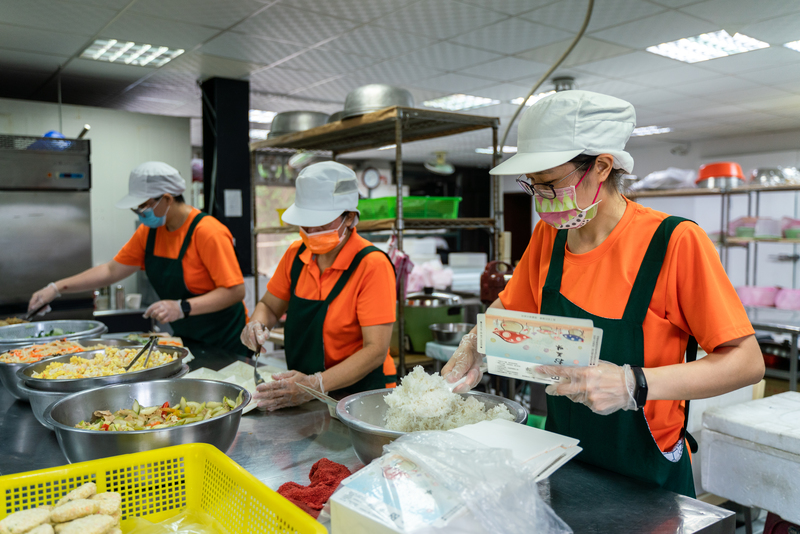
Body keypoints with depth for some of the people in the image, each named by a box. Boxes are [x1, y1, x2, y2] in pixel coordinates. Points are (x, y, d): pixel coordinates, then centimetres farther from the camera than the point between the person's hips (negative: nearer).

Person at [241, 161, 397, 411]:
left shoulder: (372, 265, -16)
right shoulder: (296, 254, 3)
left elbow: (376, 350, -20)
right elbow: (269, 306, 18)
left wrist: (315, 384, -31)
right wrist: (257, 325, -5)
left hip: (360, 393, -5)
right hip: (301, 386, 5)